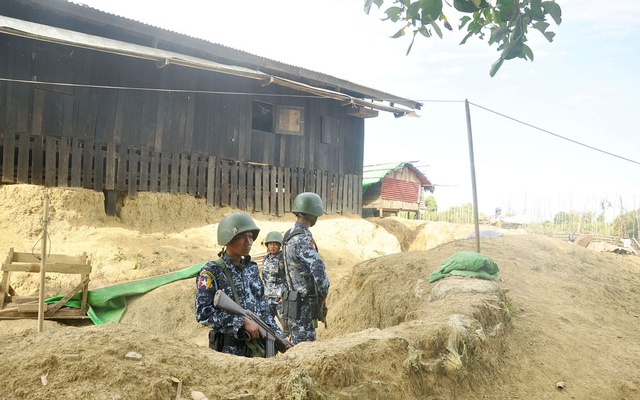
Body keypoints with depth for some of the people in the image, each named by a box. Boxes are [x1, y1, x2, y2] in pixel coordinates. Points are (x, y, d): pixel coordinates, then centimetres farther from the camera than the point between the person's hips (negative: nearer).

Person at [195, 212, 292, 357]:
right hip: (228, 350, -6)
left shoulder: (252, 268, 10)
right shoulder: (212, 272, -9)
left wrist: (279, 337, 5)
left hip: (258, 349, 6)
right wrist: (242, 322, -21)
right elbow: (203, 313, -17)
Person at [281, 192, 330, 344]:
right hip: (304, 303, -10)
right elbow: (318, 268, -25)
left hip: (293, 300, 10)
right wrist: (324, 294, -8)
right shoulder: (303, 239, -20)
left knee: (296, 344, 18)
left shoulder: (289, 235, 12)